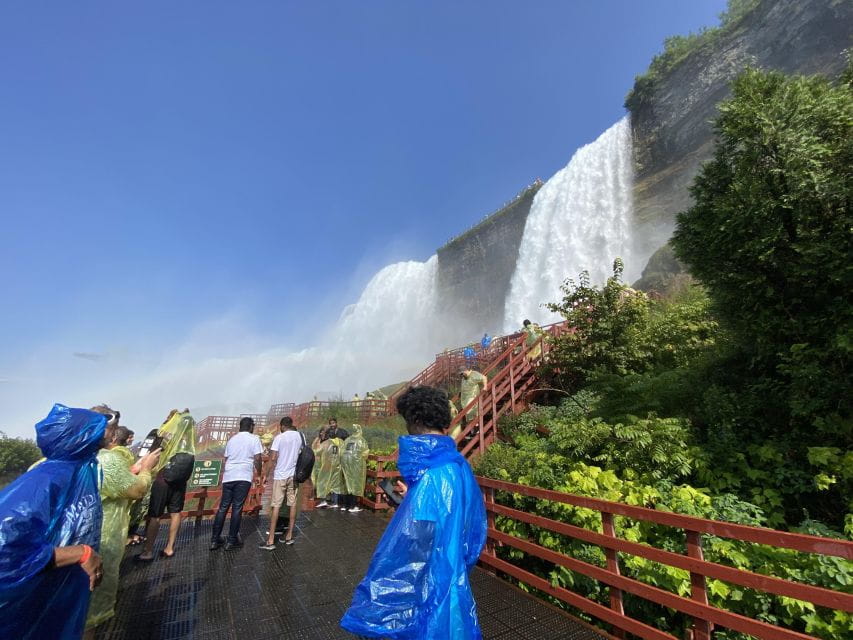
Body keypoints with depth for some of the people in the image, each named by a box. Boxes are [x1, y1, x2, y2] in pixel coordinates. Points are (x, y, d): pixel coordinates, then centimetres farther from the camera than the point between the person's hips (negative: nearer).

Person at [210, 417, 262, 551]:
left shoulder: (232, 439, 16)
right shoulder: (254, 439, 0)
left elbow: (226, 458, 20)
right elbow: (257, 459, -6)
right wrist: (259, 473, 8)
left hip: (228, 477, 5)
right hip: (244, 477, -5)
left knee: (223, 507, 13)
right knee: (237, 508, 2)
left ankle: (215, 540, 18)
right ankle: (231, 541, 8)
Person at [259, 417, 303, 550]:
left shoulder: (279, 437, -9)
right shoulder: (300, 436, 3)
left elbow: (273, 458, -13)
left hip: (280, 475, -4)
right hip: (294, 474, 4)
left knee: (276, 506, 1)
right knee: (292, 504, 10)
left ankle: (271, 540, 4)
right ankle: (289, 536, 17)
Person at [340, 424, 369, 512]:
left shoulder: (347, 440, 12)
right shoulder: (361, 440, -2)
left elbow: (342, 452, 10)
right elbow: (365, 453, -5)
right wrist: (363, 458, 16)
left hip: (345, 461, 5)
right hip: (356, 462, -5)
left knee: (347, 482, 14)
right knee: (356, 482, 2)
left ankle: (344, 505, 19)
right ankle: (353, 506, 2)